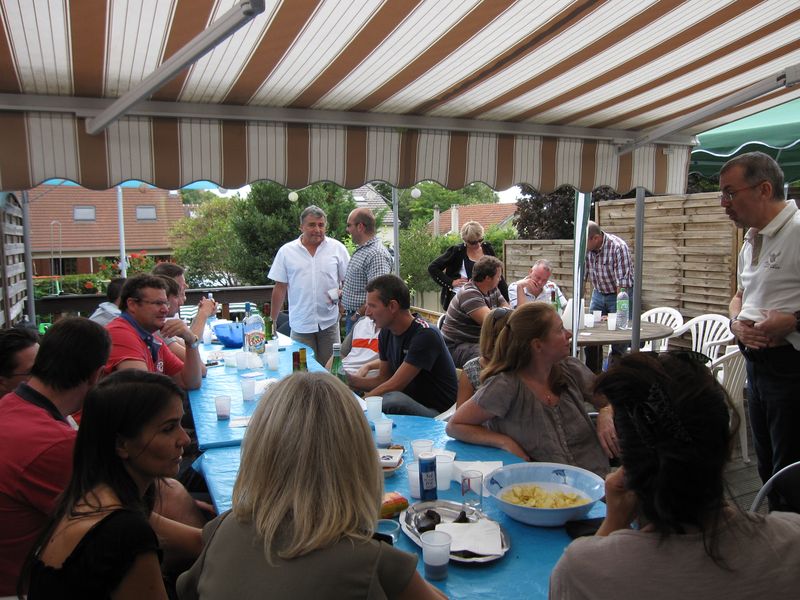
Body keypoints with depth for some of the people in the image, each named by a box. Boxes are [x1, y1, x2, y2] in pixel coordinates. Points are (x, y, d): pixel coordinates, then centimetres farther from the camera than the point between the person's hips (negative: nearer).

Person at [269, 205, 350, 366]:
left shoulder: (337, 248, 2)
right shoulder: (286, 251, 3)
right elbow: (280, 287, 6)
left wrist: (341, 293, -15)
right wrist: (272, 321, 6)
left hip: (329, 323, 0)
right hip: (300, 325, 0)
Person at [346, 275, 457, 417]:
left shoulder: (426, 335, -21)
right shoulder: (386, 333, 4)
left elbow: (394, 386, -21)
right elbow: (382, 379, 12)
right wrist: (347, 378, -3)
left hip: (438, 413, -7)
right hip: (409, 405, 7)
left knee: (393, 400, -35)